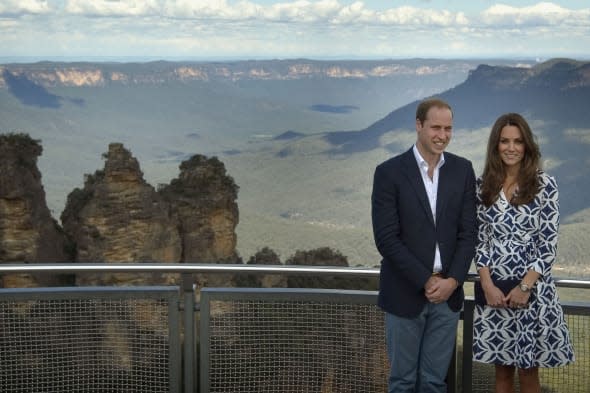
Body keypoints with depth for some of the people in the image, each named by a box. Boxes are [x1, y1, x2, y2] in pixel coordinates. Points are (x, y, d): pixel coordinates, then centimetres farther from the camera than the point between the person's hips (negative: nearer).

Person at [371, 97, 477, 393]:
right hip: (405, 293, -3)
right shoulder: (389, 172, -8)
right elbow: (386, 238, -12)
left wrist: (452, 281, -10)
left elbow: (468, 232, 2)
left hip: (448, 292, 3)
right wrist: (426, 281, -14)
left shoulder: (462, 170, 3)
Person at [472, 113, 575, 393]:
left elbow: (549, 243, -6)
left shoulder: (544, 185, -3)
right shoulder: (483, 186, 4)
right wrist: (488, 285, -7)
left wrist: (525, 286, -12)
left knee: (528, 370, 5)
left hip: (533, 288, -2)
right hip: (493, 290, 2)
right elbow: (479, 239, 4)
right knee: (502, 368, 11)